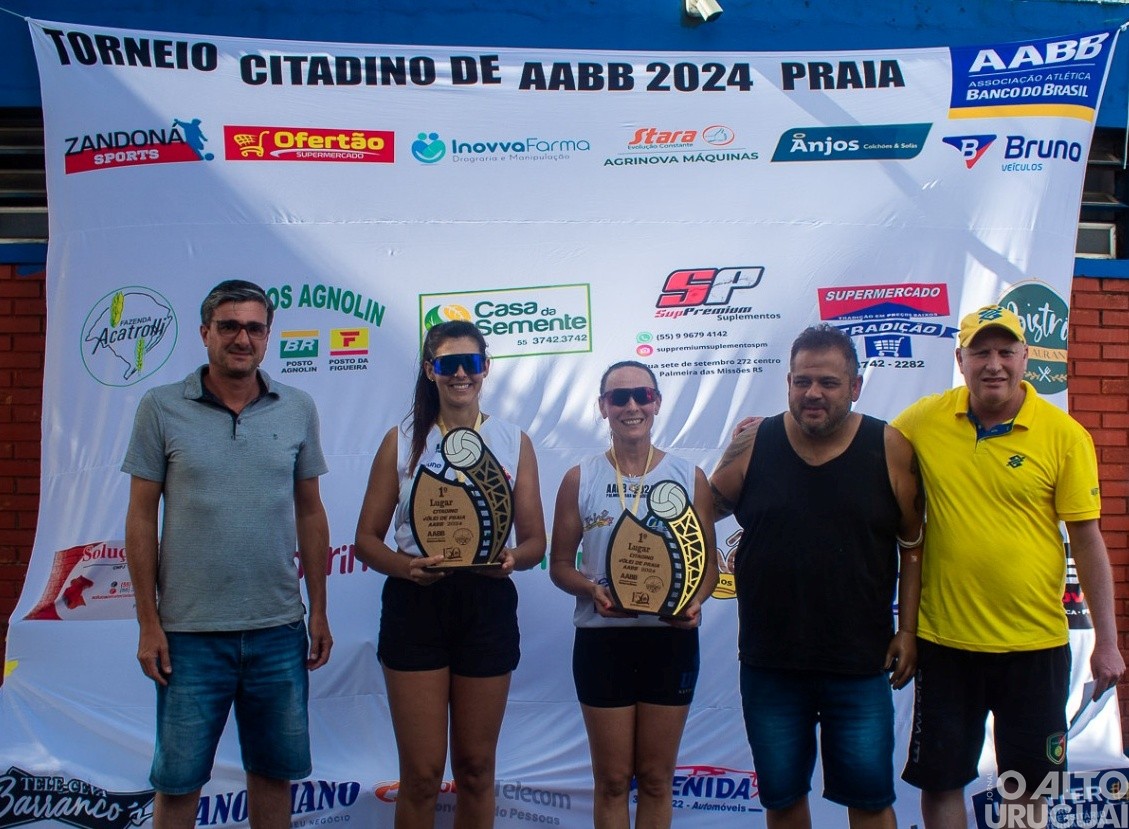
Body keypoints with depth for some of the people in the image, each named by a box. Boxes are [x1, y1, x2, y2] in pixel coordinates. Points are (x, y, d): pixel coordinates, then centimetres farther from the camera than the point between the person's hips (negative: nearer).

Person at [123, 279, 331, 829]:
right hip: (190, 633, -2)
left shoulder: (298, 409, 3)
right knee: (178, 780, 9)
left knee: (274, 771, 14)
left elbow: (310, 513, 8)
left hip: (279, 629, 2)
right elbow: (141, 517, -1)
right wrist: (148, 622, -4)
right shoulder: (161, 408, -3)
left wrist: (319, 611, 7)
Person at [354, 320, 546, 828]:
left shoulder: (514, 442, 7)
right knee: (422, 773, 1)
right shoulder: (402, 442, 4)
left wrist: (512, 557, -18)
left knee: (476, 767, 12)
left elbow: (535, 541, 5)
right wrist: (406, 566, -19)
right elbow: (367, 539, 2)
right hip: (415, 603, -1)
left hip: (487, 605, 1)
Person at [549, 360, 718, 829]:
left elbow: (708, 561, 4)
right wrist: (592, 590, -18)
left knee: (656, 779, 13)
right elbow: (560, 565, 2)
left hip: (671, 638, 1)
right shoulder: (580, 480, 0)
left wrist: (694, 601, -17)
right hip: (602, 638, -1)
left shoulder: (689, 478, 2)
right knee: (612, 781, 10)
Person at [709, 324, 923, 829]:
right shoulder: (752, 445, -3)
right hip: (769, 664, 2)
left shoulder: (890, 450, -4)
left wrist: (907, 630, -2)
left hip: (861, 666, -1)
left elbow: (913, 545, 1)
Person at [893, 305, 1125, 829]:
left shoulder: (1064, 436, -7)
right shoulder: (924, 421, -4)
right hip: (945, 640, 1)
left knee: (1028, 785, 14)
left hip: (1035, 643, -1)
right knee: (939, 781, 11)